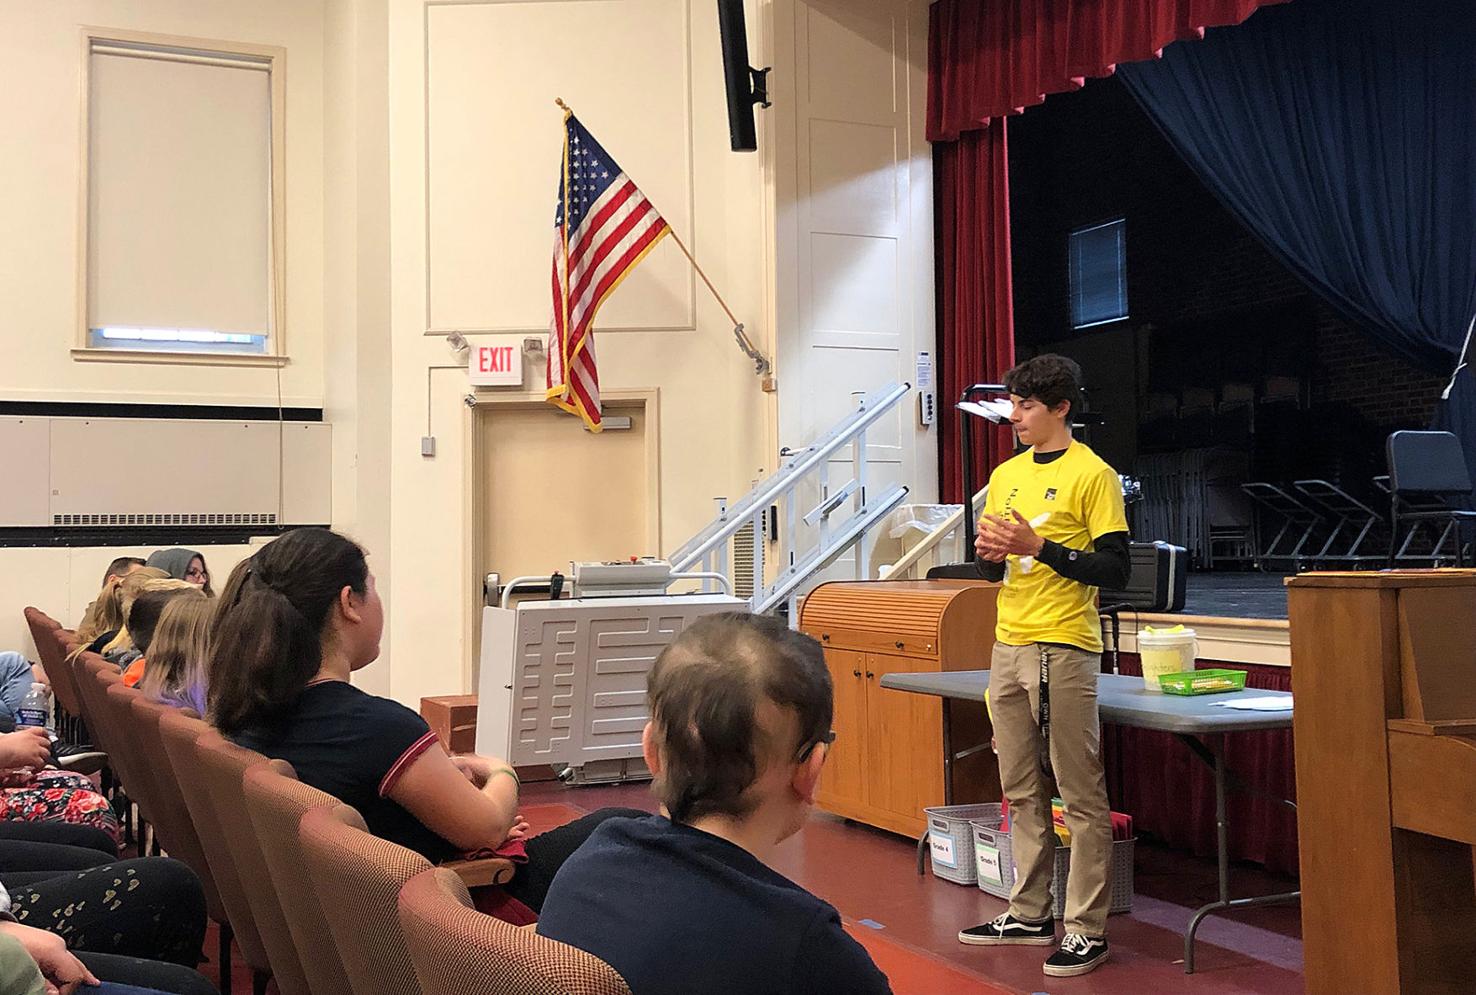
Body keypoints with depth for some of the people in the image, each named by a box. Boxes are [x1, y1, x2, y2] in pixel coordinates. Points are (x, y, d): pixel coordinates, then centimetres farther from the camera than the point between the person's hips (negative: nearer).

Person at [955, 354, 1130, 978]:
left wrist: (1038, 546, -18)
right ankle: (1029, 914, 23)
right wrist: (991, 553, -1)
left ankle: (1087, 929, 4)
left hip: (1066, 651, -7)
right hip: (1009, 648, 7)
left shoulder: (1092, 475, -6)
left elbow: (1115, 570, -11)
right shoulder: (1006, 476, 15)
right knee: (1021, 791, 13)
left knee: (1081, 795, -2)